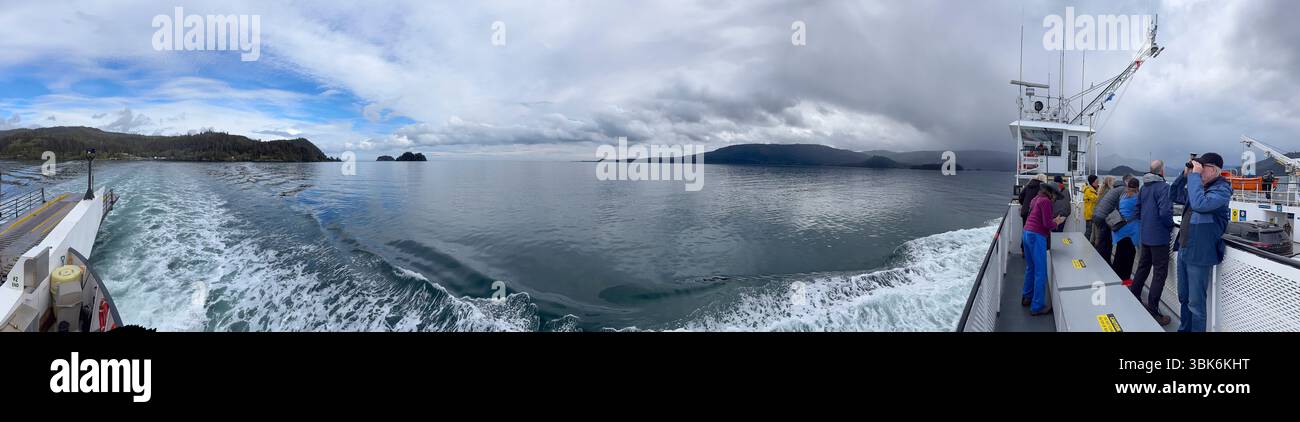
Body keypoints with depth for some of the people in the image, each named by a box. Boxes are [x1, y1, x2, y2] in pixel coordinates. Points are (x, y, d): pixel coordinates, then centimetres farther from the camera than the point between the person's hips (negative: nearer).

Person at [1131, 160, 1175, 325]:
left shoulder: (1143, 187, 9)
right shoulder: (1163, 187, -17)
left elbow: (1137, 210, 17)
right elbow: (1165, 212, -25)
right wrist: (1170, 226, -8)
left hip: (1145, 235, 8)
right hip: (1159, 237, -8)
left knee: (1143, 267, 20)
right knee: (1160, 273, -3)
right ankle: (1152, 311, -3)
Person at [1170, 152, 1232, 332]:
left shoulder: (1222, 188, -14)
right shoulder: (1199, 186, 10)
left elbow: (1200, 204, -30)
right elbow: (1174, 195, 20)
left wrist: (1195, 175, -22)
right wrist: (1185, 174, 5)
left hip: (1200, 253, -8)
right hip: (1184, 250, 8)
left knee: (1195, 303, 0)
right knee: (1183, 298, 19)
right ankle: (1183, 329, 31)